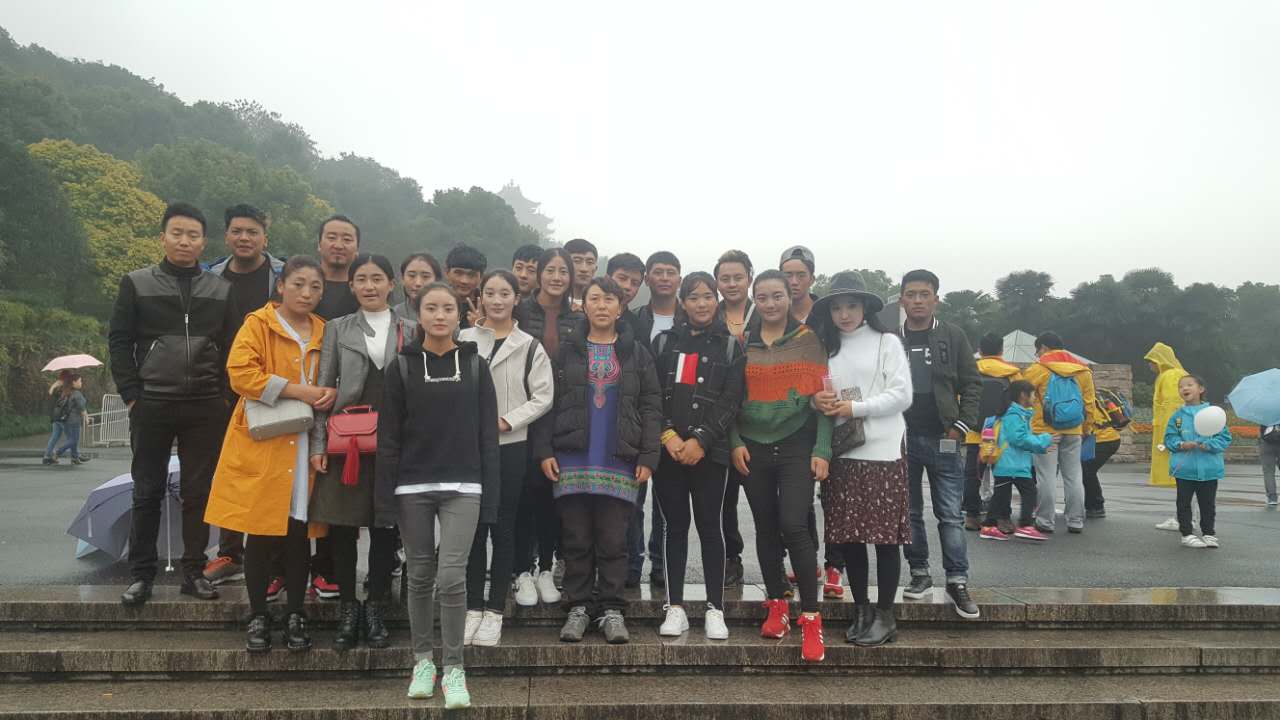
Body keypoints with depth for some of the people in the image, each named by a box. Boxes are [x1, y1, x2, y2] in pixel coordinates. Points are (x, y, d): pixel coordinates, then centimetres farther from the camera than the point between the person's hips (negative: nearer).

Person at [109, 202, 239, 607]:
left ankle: (194, 571, 14)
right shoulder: (137, 284, 5)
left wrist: (224, 397, 1)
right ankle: (141, 574, 15)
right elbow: (119, 342, 4)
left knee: (199, 493, 5)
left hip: (206, 408, 1)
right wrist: (132, 396, -4)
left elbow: (233, 348, 9)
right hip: (151, 406, -1)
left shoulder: (221, 291, 9)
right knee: (147, 492, 5)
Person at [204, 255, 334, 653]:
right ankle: (258, 616, 17)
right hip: (263, 445, -4)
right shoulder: (258, 323, -3)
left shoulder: (324, 332, 12)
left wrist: (329, 392, -2)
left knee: (298, 531, 7)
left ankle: (296, 614, 19)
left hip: (305, 446, 4)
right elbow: (240, 373, -14)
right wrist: (298, 390, -18)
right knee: (262, 533, 2)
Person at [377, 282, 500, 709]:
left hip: (462, 486, -1)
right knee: (420, 575, 10)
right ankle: (422, 661, 25)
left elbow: (487, 434, 4)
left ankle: (453, 670, 4)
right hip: (412, 486, 1)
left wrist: (490, 494, -1)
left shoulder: (475, 365, 4)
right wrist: (385, 497, -5)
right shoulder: (402, 366, 3)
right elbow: (388, 435, 1)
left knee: (452, 576, -8)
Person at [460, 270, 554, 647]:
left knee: (503, 527, 4)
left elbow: (542, 397, -1)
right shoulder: (463, 340, 6)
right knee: (472, 527, 6)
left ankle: (495, 609, 13)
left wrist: (506, 421, -11)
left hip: (510, 446, -1)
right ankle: (473, 607, 16)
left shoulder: (530, 347, 3)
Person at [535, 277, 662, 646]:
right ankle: (578, 606, 17)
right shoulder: (567, 351, 9)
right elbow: (549, 403, 5)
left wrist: (648, 457, -5)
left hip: (620, 463, 0)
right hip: (572, 461, 1)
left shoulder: (637, 353, 8)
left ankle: (611, 609, 13)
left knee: (613, 540, 2)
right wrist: (544, 450, -4)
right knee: (576, 539, 5)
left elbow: (651, 407, 4)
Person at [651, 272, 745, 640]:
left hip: (709, 451, -1)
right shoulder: (664, 341, 10)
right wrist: (668, 435, -10)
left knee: (710, 526, 2)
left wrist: (700, 440, -11)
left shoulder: (730, 346, 7)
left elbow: (731, 401, -2)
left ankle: (715, 609, 10)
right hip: (668, 449, 1)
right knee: (675, 526, 6)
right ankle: (675, 607, 13)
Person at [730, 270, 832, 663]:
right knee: (766, 529, 10)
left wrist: (822, 450, -8)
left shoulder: (808, 341, 1)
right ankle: (777, 606, 24)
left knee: (793, 526, -15)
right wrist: (735, 443, -3)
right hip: (753, 449, 3)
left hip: (796, 446, -3)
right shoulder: (742, 344, 8)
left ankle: (811, 618, -4)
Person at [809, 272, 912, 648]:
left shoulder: (887, 342, 2)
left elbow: (902, 395, -5)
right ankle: (861, 611, 21)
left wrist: (855, 408, -12)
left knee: (884, 536, 1)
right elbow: (820, 396, 15)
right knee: (848, 536, 6)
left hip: (882, 452, -4)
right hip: (840, 453, 4)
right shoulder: (827, 347, 13)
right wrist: (818, 401, -8)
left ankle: (885, 616, 13)